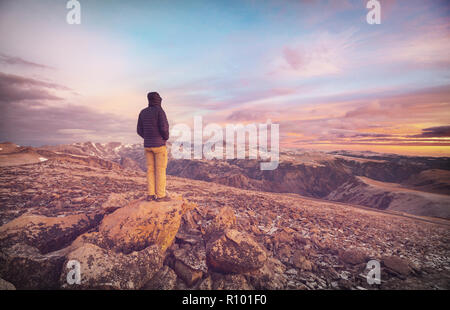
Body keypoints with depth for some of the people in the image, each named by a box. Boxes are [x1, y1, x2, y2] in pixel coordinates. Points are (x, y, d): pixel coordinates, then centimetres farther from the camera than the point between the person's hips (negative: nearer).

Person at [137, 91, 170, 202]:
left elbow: (140, 131, 8)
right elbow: (164, 127, -21)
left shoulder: (143, 112, 9)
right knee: (160, 170, -1)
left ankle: (150, 194, 11)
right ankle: (160, 195, 1)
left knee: (151, 170, 9)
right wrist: (166, 138, 0)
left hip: (148, 145, 6)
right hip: (159, 145, -6)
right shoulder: (159, 111, -11)